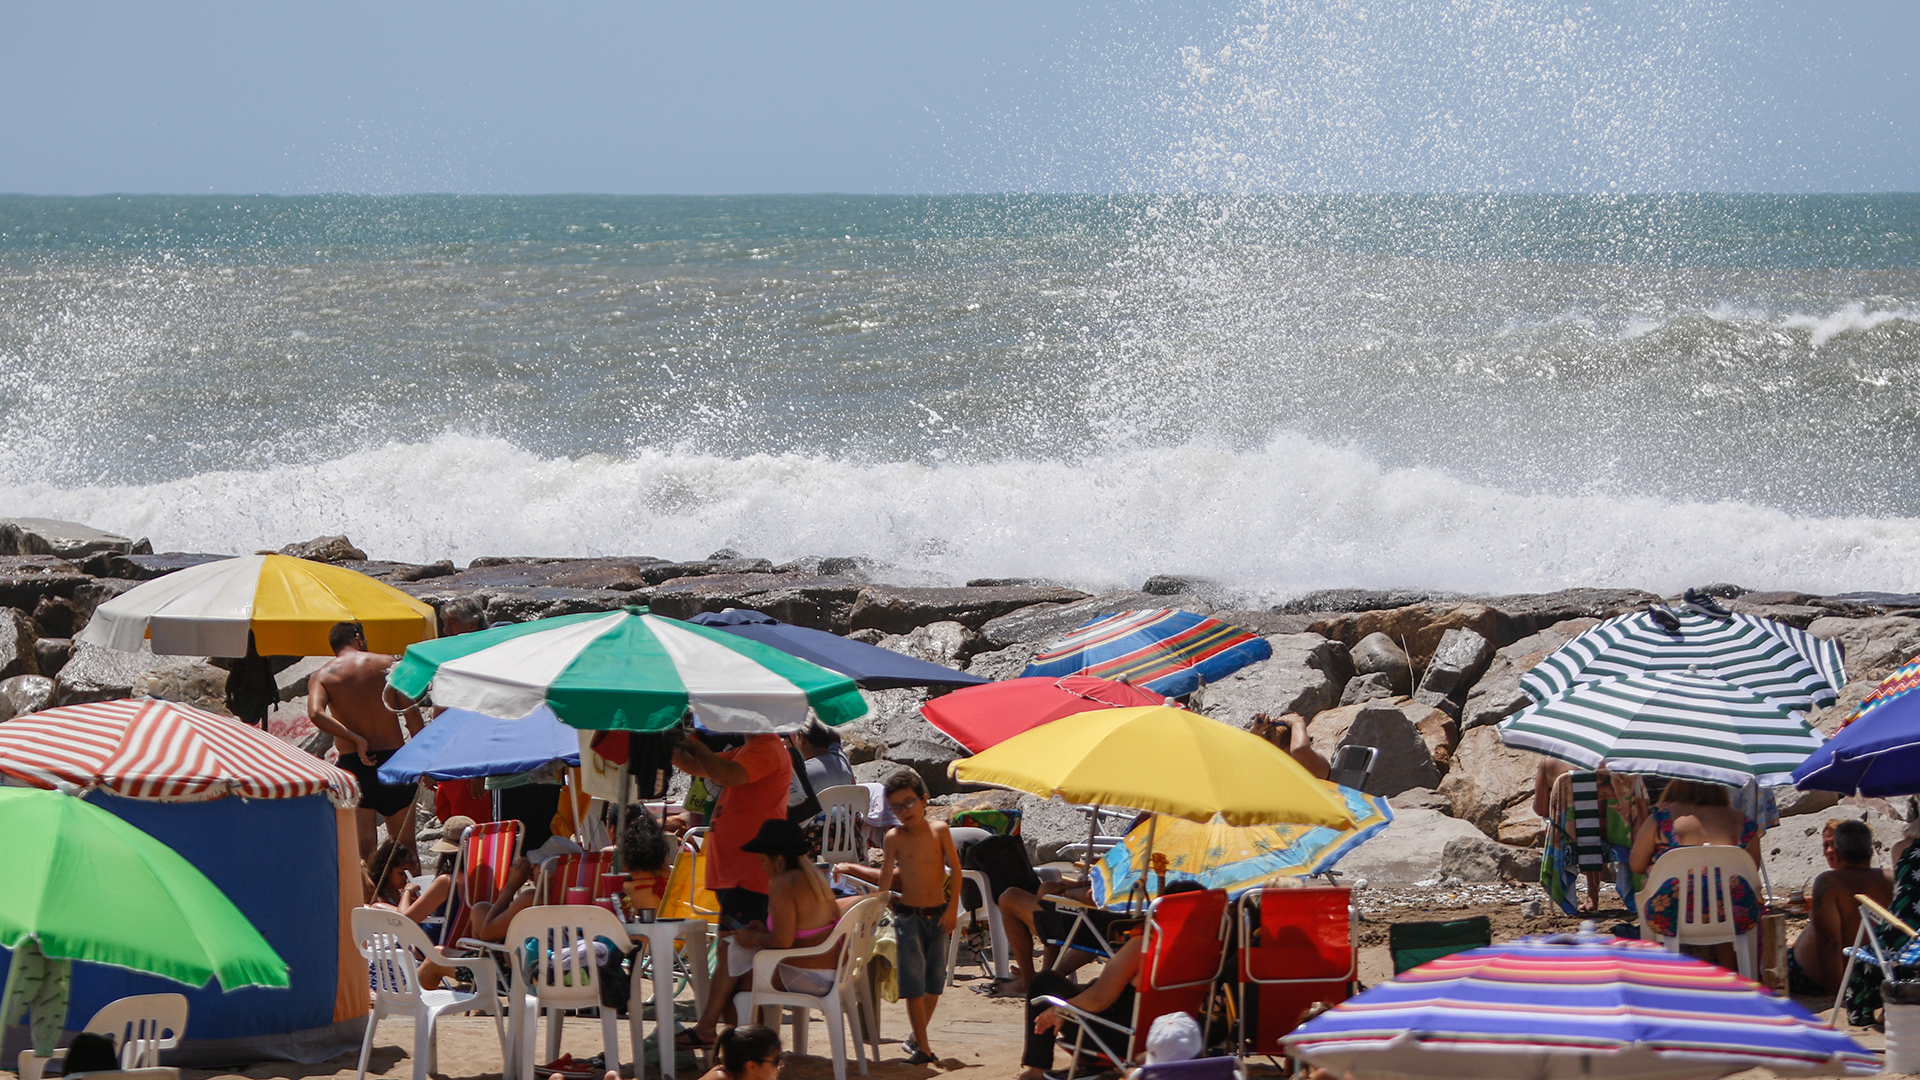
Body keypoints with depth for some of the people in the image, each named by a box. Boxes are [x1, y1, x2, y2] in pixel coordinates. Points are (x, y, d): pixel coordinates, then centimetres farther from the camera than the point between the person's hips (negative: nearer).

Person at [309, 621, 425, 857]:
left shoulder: (322, 676, 2)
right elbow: (412, 713, -4)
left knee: (364, 846, -1)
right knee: (405, 846, 11)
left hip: (353, 764, 0)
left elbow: (316, 713, -17)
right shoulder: (387, 664, 2)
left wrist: (356, 739, -13)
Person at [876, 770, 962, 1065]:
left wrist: (952, 908, -5)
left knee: (935, 980, 9)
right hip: (908, 916, -2)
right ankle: (922, 1048, -5)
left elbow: (955, 868, 0)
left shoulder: (939, 830, -3)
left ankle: (917, 1038, 26)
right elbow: (886, 875, 1)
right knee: (913, 981, -7)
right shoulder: (894, 837, -6)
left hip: (938, 915, 2)